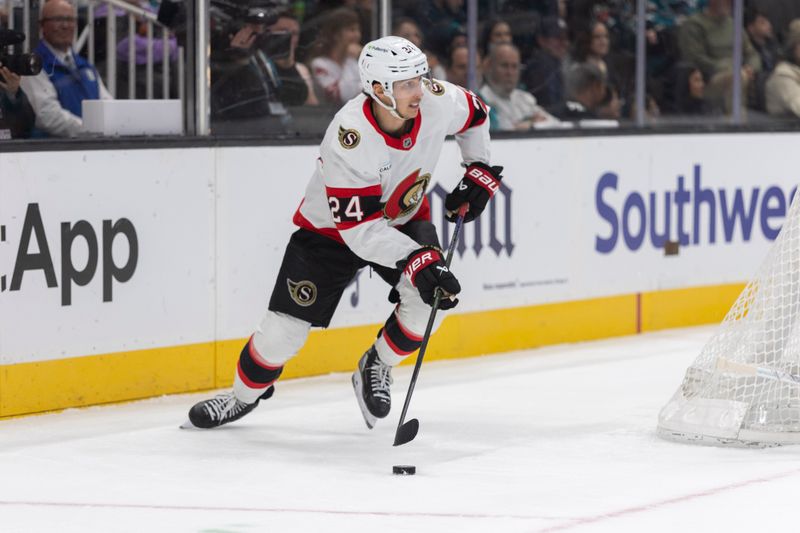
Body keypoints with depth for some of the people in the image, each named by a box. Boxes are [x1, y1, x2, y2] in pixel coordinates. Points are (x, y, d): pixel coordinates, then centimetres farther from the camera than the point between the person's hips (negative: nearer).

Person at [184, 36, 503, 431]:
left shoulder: (437, 101, -23)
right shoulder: (348, 140, -38)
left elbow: (475, 115, 4)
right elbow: (359, 229, -37)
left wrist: (479, 171, 0)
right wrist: (416, 261, -45)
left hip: (403, 218, 4)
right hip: (333, 228, -4)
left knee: (429, 295, -24)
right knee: (285, 327, -6)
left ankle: (376, 368, 4)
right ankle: (243, 396, 25)